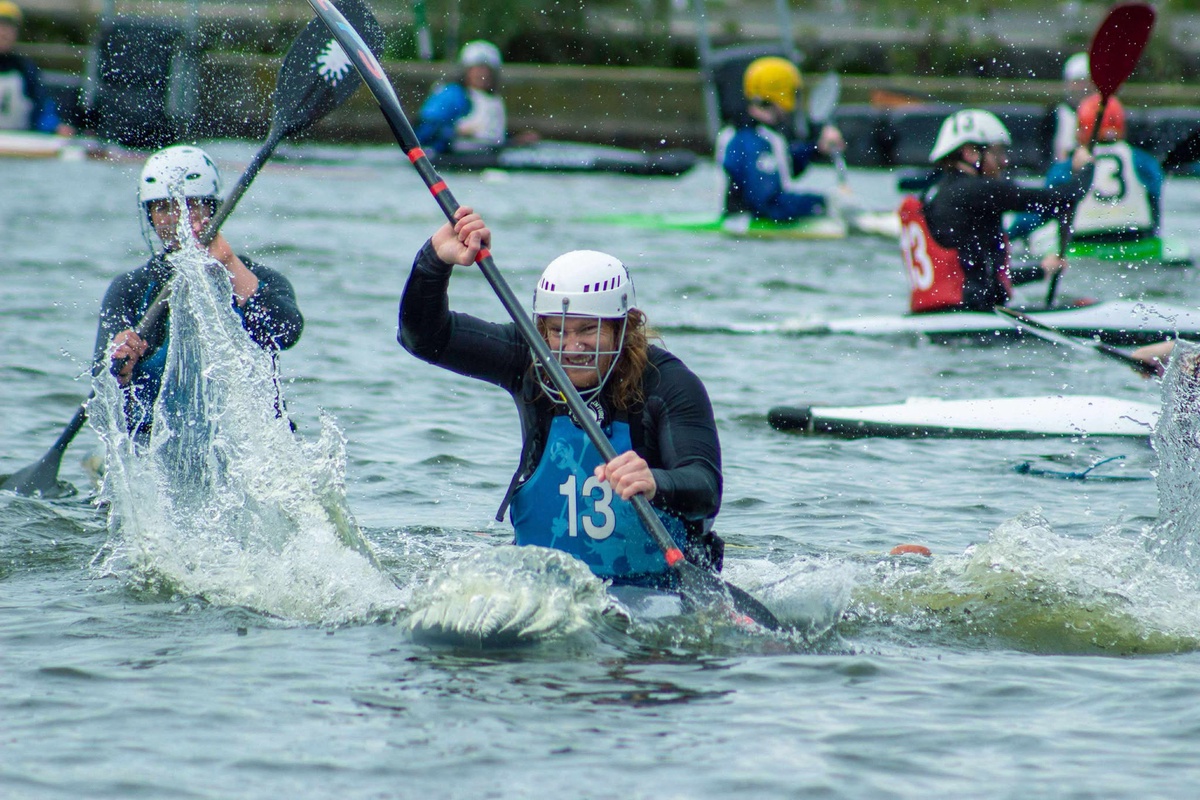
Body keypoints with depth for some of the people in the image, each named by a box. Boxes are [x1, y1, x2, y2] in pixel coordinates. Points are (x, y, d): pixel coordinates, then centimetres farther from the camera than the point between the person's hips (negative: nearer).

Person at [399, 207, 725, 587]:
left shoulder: (667, 385, -13)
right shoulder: (531, 363, -1)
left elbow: (706, 493, -25)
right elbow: (425, 336, -4)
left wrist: (656, 485, -48)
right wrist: (435, 260, -22)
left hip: (653, 590, -3)